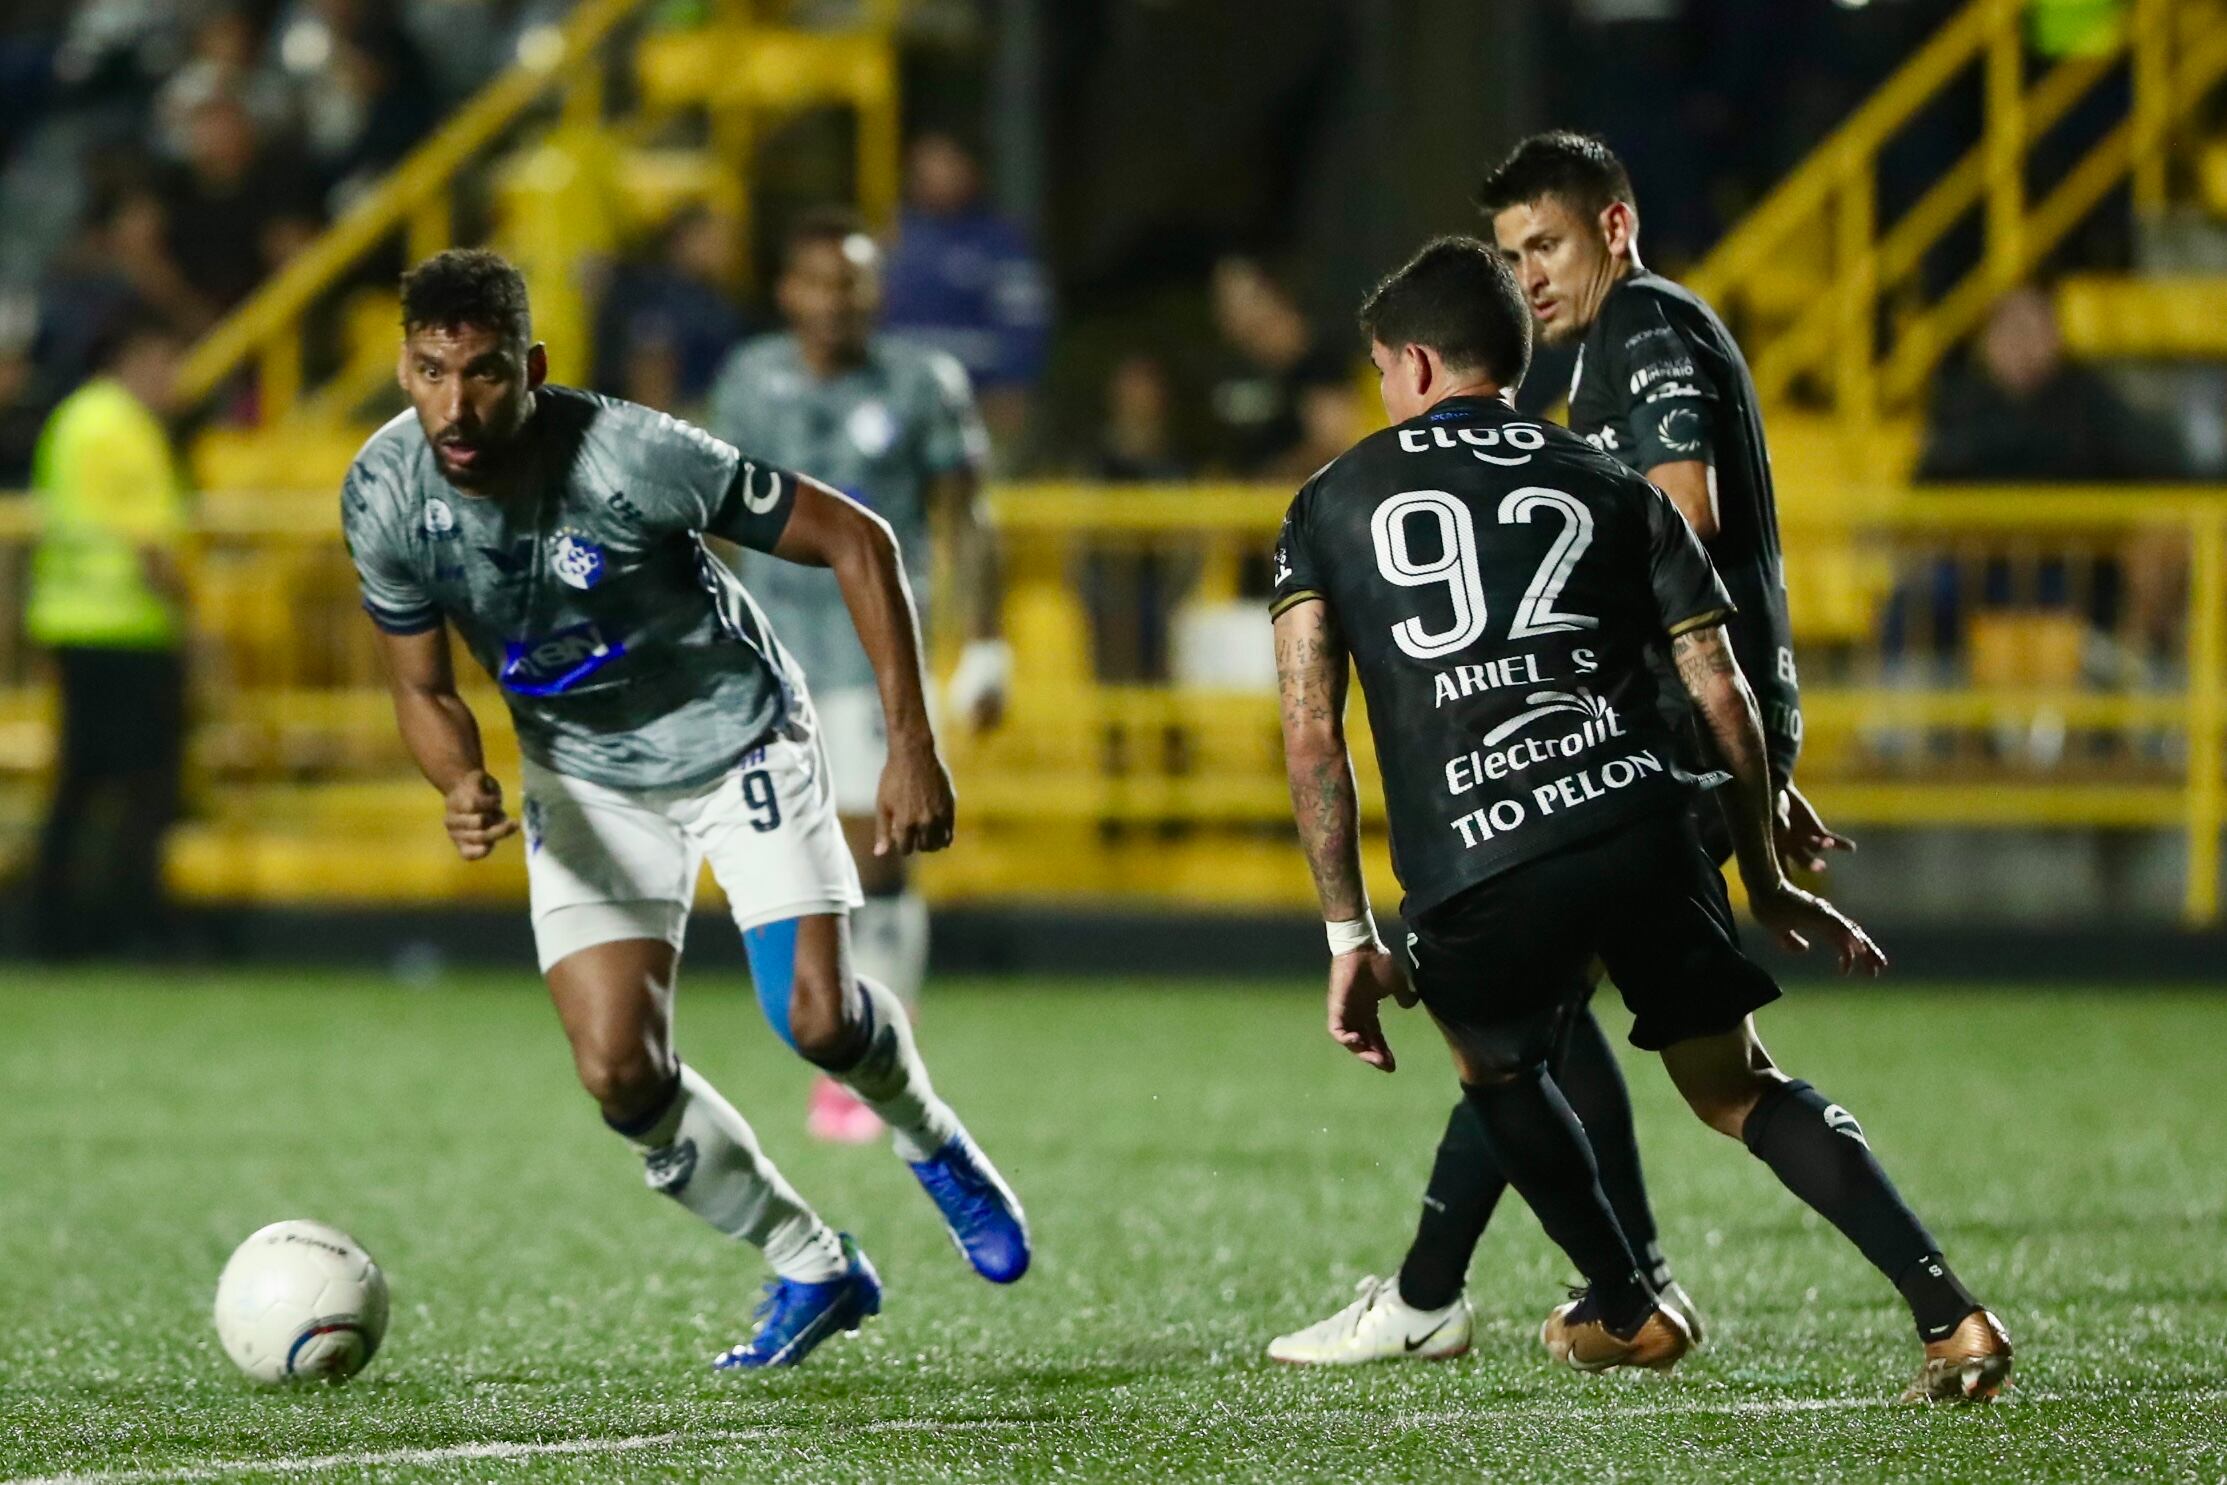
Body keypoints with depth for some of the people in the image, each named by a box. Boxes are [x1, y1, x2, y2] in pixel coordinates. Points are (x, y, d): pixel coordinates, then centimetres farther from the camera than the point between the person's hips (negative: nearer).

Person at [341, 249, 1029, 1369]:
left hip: (736, 735, -3)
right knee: (621, 1075, -10)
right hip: (582, 774, 3)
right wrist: (464, 788, -28)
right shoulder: (384, 497, -20)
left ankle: (928, 1139, 20)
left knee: (817, 1020, -17)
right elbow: (423, 688, -4)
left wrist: (911, 747, -23)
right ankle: (813, 1273, 15)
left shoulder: (633, 459, -32)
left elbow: (856, 541, -21)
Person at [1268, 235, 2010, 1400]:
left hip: (1477, 867, -2)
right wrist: (1767, 882, 24)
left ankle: (1625, 1312, 38)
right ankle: (1946, 1312, 0)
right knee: (1733, 1085, 16)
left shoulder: (1331, 505, 17)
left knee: (1493, 1066, 30)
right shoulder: (1612, 488, 19)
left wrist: (1348, 936, 12)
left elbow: (1310, 738, 8)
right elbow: (1724, 699, 13)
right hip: (1641, 826, 2)